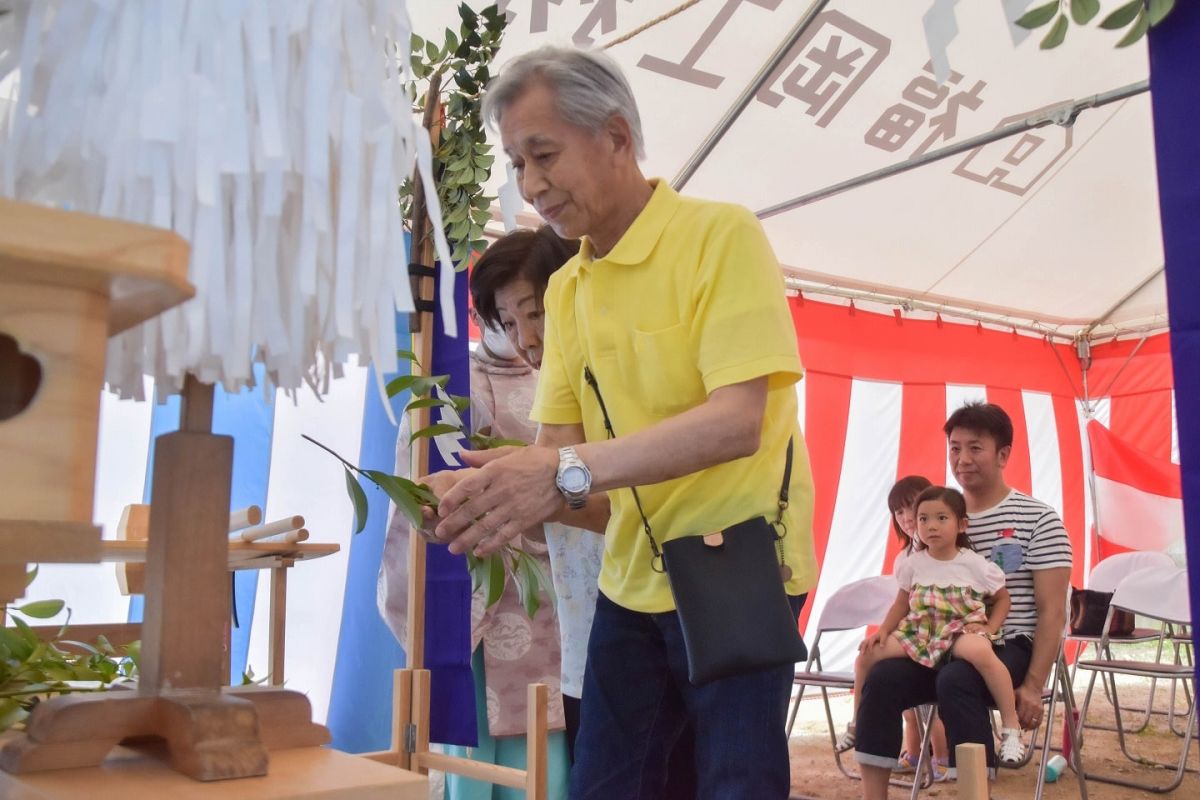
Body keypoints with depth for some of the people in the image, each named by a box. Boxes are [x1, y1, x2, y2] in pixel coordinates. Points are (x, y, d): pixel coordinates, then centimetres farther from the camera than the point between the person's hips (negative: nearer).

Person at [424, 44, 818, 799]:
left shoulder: (722, 234, -12)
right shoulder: (564, 290, 8)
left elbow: (737, 422, -23)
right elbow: (557, 448, 4)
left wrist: (570, 471, -32)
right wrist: (494, 487, -18)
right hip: (631, 583, 6)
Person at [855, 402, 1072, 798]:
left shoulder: (1038, 519, -1)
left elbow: (1052, 610, -5)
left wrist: (1033, 684, -13)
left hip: (1009, 647, -4)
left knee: (956, 681, -36)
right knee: (881, 678, -23)